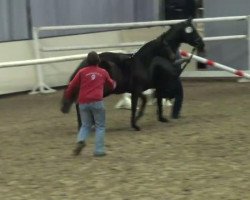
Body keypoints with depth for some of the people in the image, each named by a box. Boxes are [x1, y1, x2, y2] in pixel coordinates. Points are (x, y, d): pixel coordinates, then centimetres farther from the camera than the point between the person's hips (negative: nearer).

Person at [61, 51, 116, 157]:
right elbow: (112, 85, 30)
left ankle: (81, 140, -11)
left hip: (83, 103, 2)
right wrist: (114, 83, 54)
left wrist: (66, 99, 17)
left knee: (85, 125, 17)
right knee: (100, 126, 9)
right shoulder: (103, 72, 12)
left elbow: (71, 87, 5)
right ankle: (99, 150, 0)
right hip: (97, 102, -2)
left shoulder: (82, 72, 9)